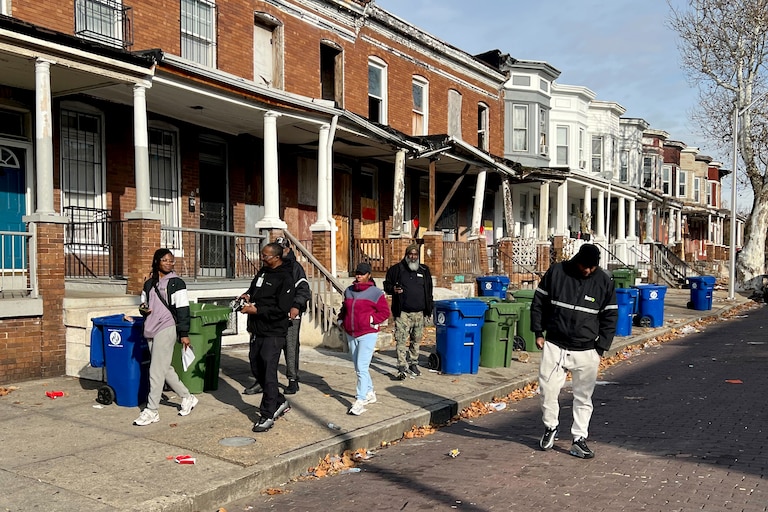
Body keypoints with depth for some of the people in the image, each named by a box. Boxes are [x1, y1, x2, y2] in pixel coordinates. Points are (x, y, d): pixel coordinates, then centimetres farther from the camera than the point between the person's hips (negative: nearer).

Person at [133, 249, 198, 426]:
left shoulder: (176, 283, -4)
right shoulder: (149, 283, 13)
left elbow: (183, 309, -7)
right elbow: (144, 304, 23)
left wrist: (184, 334, -11)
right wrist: (143, 309, -2)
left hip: (167, 328, -7)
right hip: (151, 329, 7)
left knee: (156, 370, -7)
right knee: (165, 369, 14)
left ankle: (151, 411, 2)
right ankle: (187, 397, 31)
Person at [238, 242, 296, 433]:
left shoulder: (285, 278, -13)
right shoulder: (262, 272, 12)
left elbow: (282, 309, -20)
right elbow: (253, 290, 28)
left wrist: (256, 310, -21)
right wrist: (248, 296, 4)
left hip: (273, 333, -9)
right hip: (257, 331, 9)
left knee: (268, 372, -7)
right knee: (256, 368, 16)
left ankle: (268, 415, 2)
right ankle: (279, 402, 32)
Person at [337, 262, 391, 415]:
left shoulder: (375, 293, -6)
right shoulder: (349, 291, 12)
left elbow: (385, 312, -7)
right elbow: (344, 308, 25)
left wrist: (372, 320, -17)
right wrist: (341, 320, 10)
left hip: (367, 334, -7)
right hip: (351, 335, 7)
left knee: (362, 367, -14)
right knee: (358, 367, 16)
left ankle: (360, 401, -14)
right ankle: (370, 393, 33)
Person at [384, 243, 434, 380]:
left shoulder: (424, 271, 12)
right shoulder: (396, 269, 2)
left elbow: (429, 291, 18)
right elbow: (387, 285, 7)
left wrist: (428, 309, 15)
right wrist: (393, 289, -16)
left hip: (419, 313, 4)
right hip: (403, 312, -4)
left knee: (416, 340, 12)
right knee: (402, 340, -9)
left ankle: (413, 364, 25)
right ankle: (402, 368, -10)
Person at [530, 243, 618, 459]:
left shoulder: (604, 282, -2)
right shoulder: (556, 272, -4)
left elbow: (610, 316, 4)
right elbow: (539, 302, 5)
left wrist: (601, 347, -1)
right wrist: (538, 332, 2)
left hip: (586, 351, 0)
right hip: (554, 346, 0)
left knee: (583, 397, 6)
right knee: (548, 389, 0)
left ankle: (579, 439, 18)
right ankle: (550, 427, 25)